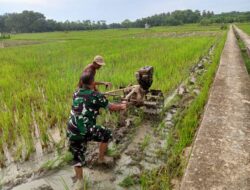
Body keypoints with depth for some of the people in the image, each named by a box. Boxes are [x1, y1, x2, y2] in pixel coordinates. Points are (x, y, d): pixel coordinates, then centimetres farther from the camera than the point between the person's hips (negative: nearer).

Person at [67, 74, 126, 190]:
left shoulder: (76, 93, 9)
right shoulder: (96, 96, -6)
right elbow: (111, 107, 6)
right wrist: (122, 106, 27)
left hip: (72, 132, 5)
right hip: (87, 131, -5)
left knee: (78, 156, 23)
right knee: (107, 135, 22)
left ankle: (79, 181, 32)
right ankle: (101, 158, 40)